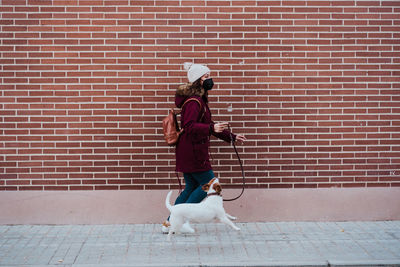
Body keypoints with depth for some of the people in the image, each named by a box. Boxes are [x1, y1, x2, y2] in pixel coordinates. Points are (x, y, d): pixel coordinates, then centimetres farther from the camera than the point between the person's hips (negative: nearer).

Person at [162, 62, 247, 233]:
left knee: (192, 187, 13)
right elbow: (189, 126, -27)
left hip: (189, 152, 10)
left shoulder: (200, 100, 18)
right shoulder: (194, 101, -16)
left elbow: (208, 125, 26)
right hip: (192, 152, -10)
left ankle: (170, 223, 15)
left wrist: (231, 137, 25)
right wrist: (212, 128, -38)